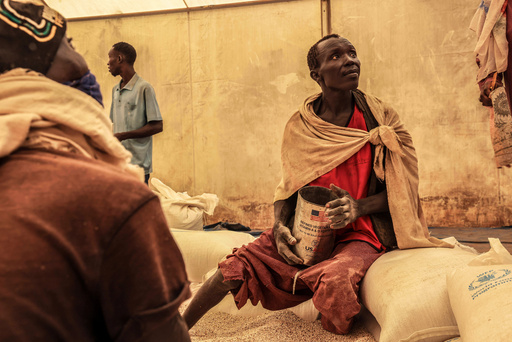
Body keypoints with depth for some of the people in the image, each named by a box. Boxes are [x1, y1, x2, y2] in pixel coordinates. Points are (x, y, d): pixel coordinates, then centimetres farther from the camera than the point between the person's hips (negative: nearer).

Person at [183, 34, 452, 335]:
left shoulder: (382, 118, -2)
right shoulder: (299, 127, 3)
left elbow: (400, 189, -1)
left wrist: (358, 207, -20)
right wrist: (280, 226, -8)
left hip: (358, 234, -2)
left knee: (334, 280, -35)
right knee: (239, 265, -15)